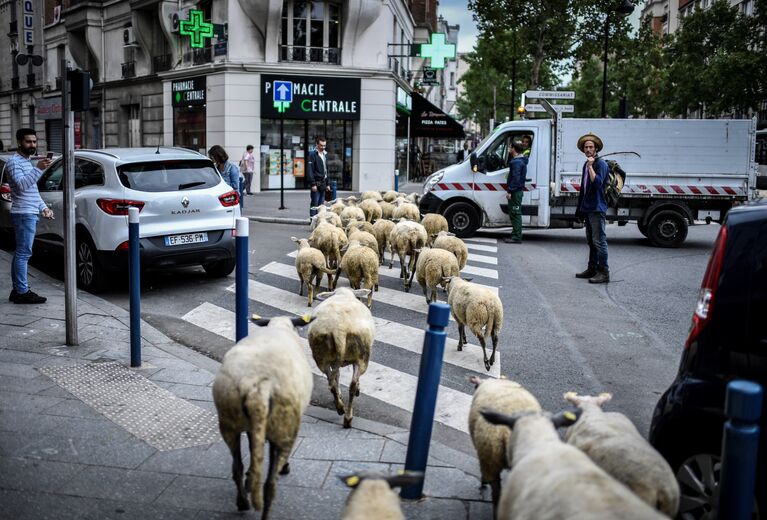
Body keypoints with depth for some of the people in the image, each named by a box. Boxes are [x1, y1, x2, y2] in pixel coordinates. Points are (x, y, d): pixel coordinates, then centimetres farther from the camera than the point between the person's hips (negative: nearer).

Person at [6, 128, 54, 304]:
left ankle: (17, 290, 14)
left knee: (21, 253, 10)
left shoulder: (27, 162, 23)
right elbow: (21, 185, -23)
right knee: (23, 253, -9)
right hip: (24, 214, -10)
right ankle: (22, 292, -8)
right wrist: (38, 169, -31)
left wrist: (43, 207, 15)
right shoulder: (14, 162, -8)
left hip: (30, 214, 10)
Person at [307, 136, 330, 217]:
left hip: (323, 183, 7)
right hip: (316, 183, -7)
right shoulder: (312, 154, -8)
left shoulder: (325, 154, 16)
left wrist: (327, 184, 18)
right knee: (314, 203, -6)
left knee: (321, 204, 8)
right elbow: (310, 170, -13)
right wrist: (313, 184, -18)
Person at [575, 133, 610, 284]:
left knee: (599, 241, -10)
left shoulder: (601, 163, -9)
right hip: (587, 208, 9)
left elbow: (597, 183, -23)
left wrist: (590, 166, -22)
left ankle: (604, 272, -8)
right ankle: (592, 269, 23)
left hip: (597, 208, -9)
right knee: (591, 241, 15)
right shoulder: (586, 165, 17)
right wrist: (580, 207, 21)